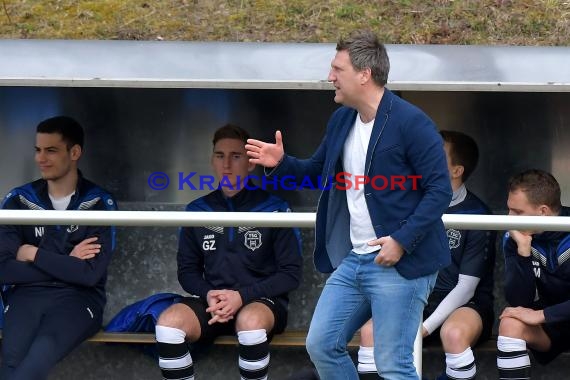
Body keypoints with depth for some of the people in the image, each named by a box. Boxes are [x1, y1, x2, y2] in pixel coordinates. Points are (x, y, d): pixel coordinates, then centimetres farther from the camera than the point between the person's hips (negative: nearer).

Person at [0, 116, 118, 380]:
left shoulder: (99, 204, 2)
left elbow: (90, 274, -8)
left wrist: (33, 254, -3)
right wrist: (65, 264, -5)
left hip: (78, 297, -2)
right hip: (27, 295, 2)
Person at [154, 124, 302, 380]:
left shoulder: (273, 209, -2)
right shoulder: (198, 211, 8)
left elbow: (291, 273, -3)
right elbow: (188, 270, 13)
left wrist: (242, 296, -16)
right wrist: (209, 295, -10)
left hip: (261, 301, -3)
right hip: (212, 302, 3)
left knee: (250, 322, -39)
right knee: (168, 322, -28)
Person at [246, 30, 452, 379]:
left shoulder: (411, 123, -15)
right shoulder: (341, 120, 10)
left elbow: (440, 190, -16)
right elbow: (318, 171, 24)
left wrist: (402, 240, -23)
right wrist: (281, 163, 4)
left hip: (400, 261, -8)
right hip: (353, 260, 8)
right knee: (321, 345, 10)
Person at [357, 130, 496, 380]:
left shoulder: (477, 215, -11)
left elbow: (466, 286, -12)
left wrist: (425, 327, -18)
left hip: (467, 304, -5)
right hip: (423, 300, 5)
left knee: (453, 334, -39)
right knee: (371, 331, -21)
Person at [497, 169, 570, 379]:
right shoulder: (514, 238, -9)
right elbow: (518, 302, -15)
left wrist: (542, 315, -28)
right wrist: (523, 250, -25)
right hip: (549, 327, 4)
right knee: (510, 324, -26)